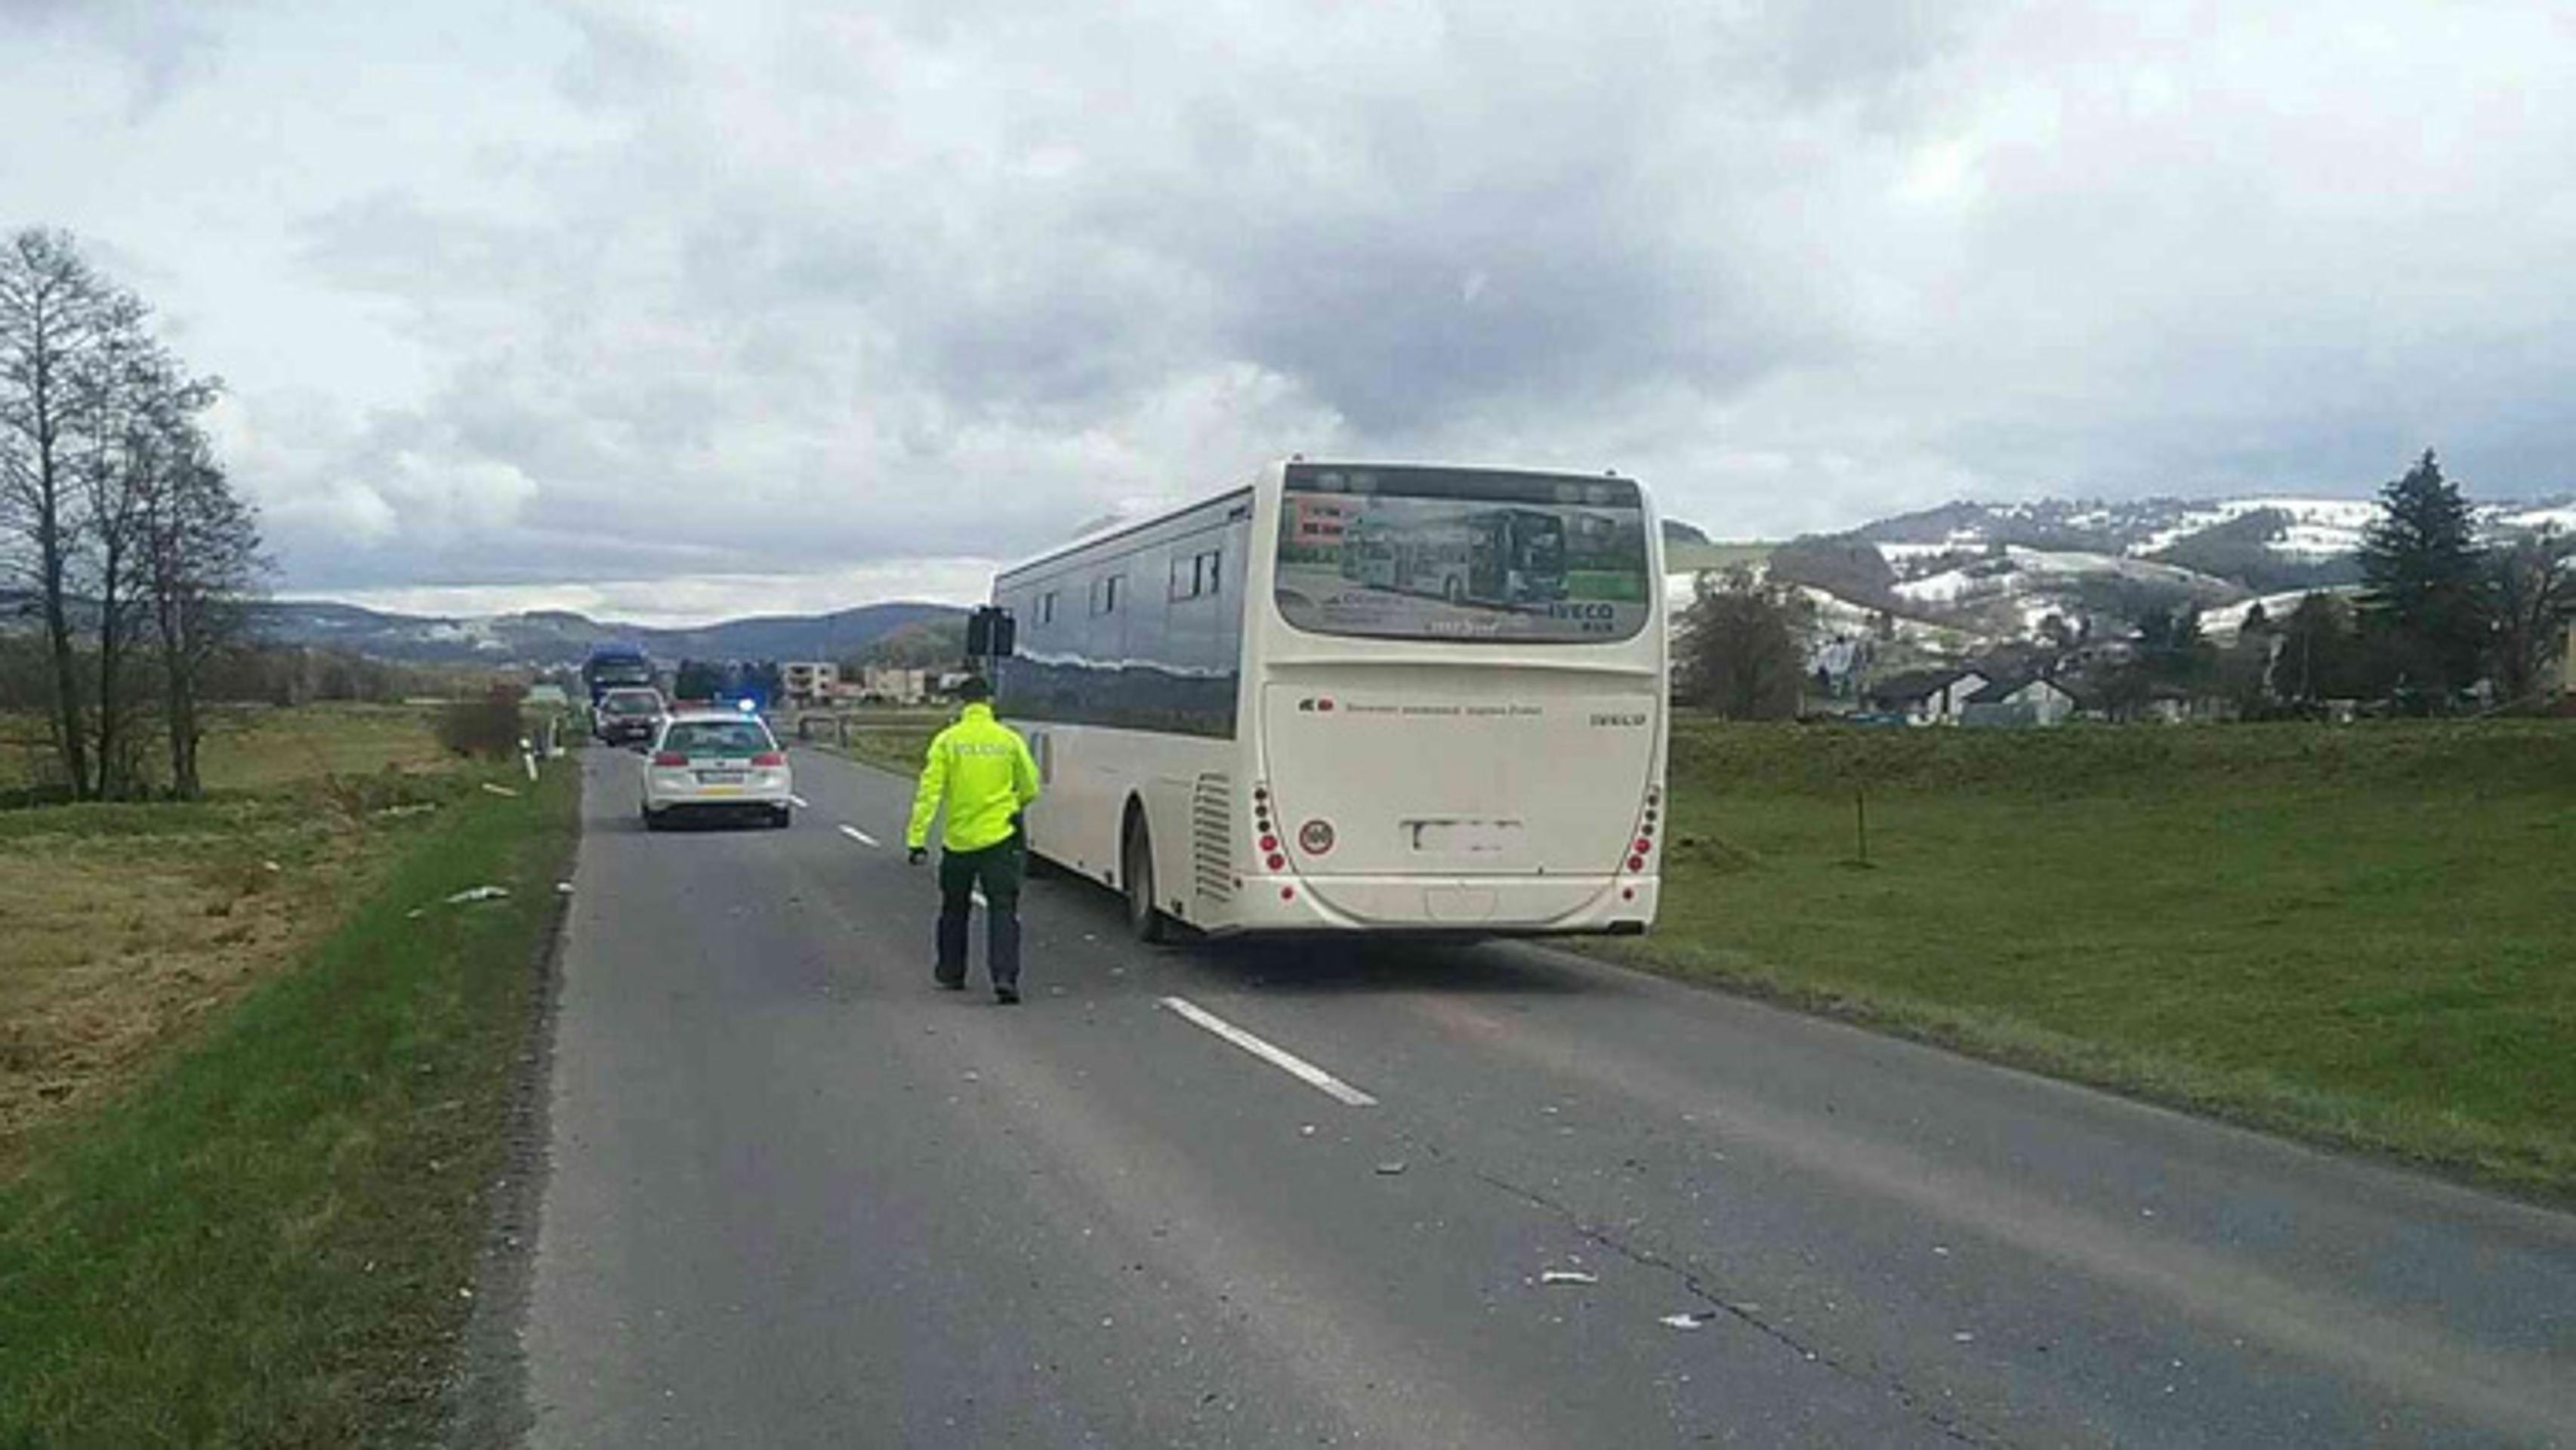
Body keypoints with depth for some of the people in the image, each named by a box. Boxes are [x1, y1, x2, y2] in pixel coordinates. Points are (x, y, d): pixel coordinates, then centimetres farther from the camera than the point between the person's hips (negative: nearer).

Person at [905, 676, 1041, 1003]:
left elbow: (929, 793, -9)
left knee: (954, 909, 18)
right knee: (1002, 909, -1)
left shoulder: (947, 741, -4)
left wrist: (916, 838, -8)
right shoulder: (1009, 740, -1)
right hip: (1000, 838, -1)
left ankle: (951, 973, 30)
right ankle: (1005, 976, -14)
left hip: (958, 839, 1)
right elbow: (1029, 789, 7)